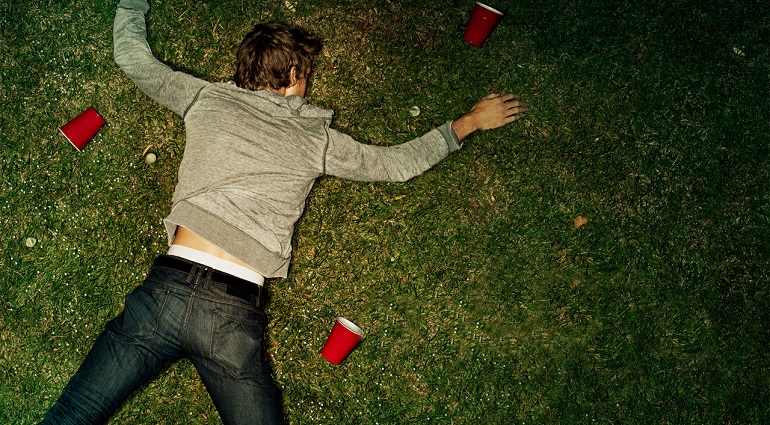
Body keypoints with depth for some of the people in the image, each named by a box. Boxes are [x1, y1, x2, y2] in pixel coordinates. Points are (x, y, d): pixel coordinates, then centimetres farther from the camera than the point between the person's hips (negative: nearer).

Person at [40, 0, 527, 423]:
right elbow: (400, 163, 21)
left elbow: (132, 56, 26)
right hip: (235, 315, -1)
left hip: (167, 288, 2)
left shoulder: (207, 99, 13)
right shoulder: (317, 140, 10)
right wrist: (470, 121, 34)